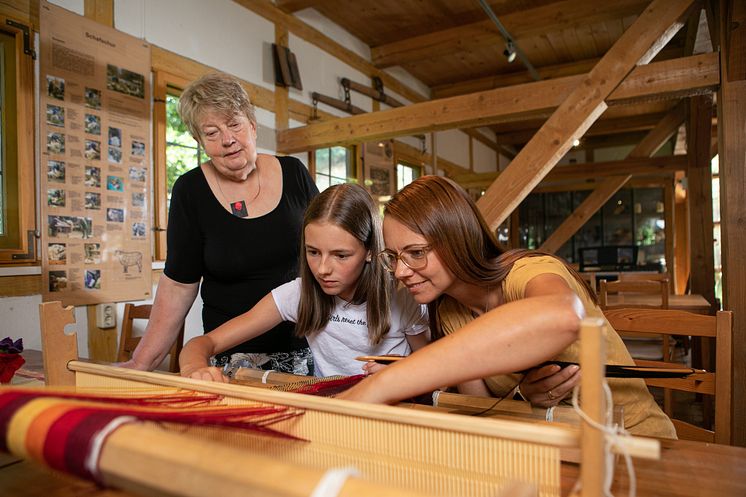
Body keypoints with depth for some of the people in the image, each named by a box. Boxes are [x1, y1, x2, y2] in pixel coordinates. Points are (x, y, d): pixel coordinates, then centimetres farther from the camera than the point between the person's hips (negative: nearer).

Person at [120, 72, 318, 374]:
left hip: (305, 343, 2)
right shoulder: (191, 191, -6)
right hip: (234, 354, -1)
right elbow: (179, 285, -2)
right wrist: (141, 363, -5)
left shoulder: (293, 173, -2)